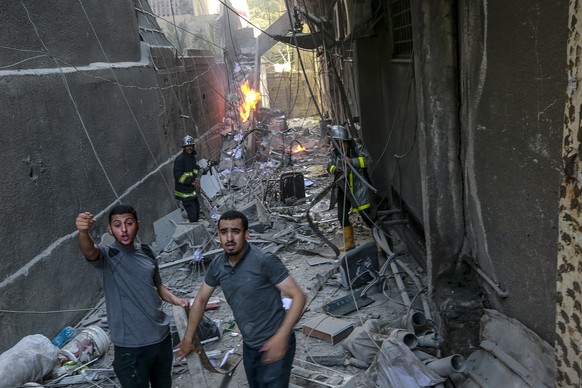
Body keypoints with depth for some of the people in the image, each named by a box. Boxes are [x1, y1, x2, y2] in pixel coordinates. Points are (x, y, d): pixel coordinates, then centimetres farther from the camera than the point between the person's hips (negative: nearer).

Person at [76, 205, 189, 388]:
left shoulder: (146, 252, 4)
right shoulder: (107, 255, -12)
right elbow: (89, 251, -36)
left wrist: (175, 299, -3)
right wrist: (83, 231, -57)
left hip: (162, 337, 6)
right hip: (131, 347, -5)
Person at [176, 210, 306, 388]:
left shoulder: (265, 261, -24)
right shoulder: (217, 265, -4)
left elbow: (298, 296, -23)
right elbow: (201, 300, 11)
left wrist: (281, 336, -32)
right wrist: (188, 338, 14)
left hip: (274, 345, -7)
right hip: (249, 346, 7)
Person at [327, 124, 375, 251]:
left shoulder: (357, 148, -12)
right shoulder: (335, 152, 4)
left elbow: (367, 159, -23)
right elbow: (329, 166, 9)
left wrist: (352, 161, -33)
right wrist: (334, 169, -13)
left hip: (358, 188, -6)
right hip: (344, 188, 6)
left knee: (366, 215, -4)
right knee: (342, 215, 7)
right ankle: (349, 243, 23)